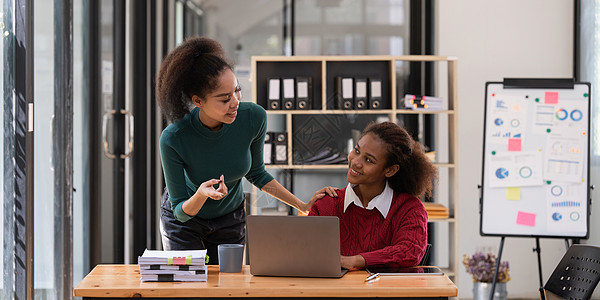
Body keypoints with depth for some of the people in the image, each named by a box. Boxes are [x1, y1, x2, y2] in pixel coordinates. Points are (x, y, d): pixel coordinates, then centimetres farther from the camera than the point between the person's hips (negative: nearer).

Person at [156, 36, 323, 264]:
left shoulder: (253, 118, -26)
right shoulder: (173, 140, -34)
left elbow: (255, 173, -4)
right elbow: (181, 211, -23)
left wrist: (302, 206, -7)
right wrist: (202, 194, -44)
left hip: (230, 218, 3)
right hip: (184, 218, -2)